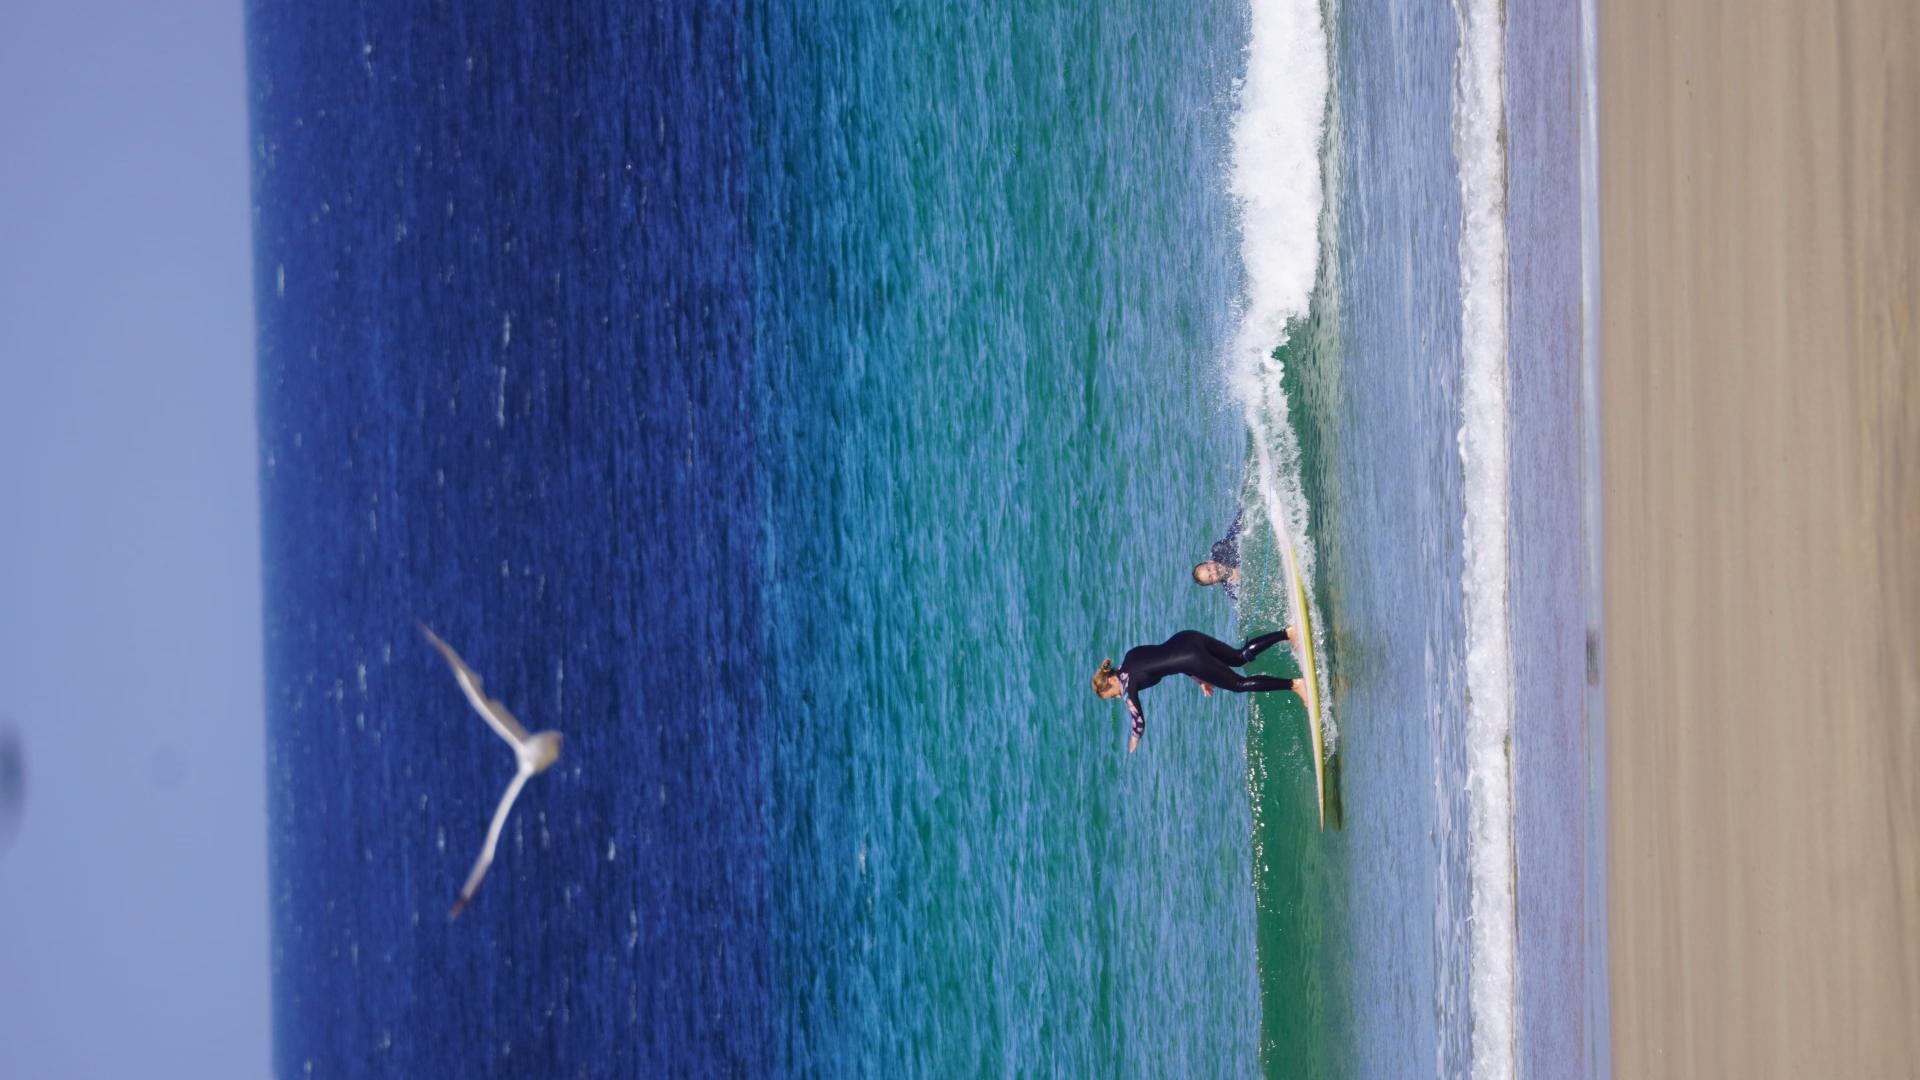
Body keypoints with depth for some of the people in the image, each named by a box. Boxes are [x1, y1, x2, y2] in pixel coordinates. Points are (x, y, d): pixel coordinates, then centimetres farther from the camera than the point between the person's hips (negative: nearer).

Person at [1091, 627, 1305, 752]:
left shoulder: (1127, 681, -1)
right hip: (1187, 638, 8)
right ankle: (1287, 632, 13)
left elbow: (1138, 718, 4)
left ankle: (1294, 684, -8)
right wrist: (1199, 678, 30)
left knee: (1239, 684, 0)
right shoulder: (1130, 656, 21)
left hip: (1190, 658, -8)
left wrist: (1134, 741, 21)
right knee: (1240, 657, 20)